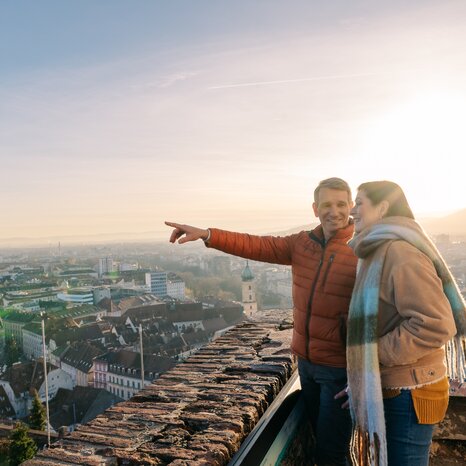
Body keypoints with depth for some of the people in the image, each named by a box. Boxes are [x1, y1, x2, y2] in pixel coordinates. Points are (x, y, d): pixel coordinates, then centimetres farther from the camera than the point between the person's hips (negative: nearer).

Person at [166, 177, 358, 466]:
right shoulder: (303, 244, 2)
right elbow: (255, 246, -4)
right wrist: (208, 235, -15)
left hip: (340, 368, -6)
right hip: (306, 362, 6)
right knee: (319, 440, 23)